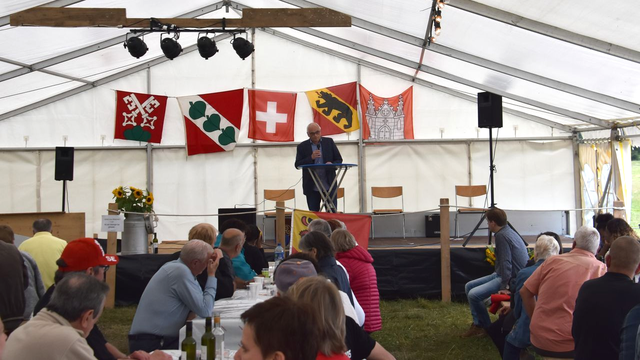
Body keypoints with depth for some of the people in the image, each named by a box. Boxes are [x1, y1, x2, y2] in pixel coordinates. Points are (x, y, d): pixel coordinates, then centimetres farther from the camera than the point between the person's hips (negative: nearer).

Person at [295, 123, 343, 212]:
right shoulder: (302, 146, 4)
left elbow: (339, 159, 8)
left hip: (329, 185, 0)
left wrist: (332, 164, -14)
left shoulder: (329, 142, 7)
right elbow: (297, 165, -2)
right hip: (312, 187, 0)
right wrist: (311, 157, -16)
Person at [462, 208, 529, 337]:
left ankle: (487, 327, 0)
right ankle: (477, 324, 10)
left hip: (512, 279, -11)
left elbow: (506, 263, -23)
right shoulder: (508, 231, 12)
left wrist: (504, 286, -23)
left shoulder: (502, 235, -18)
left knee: (474, 295, -22)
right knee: (469, 286, 9)